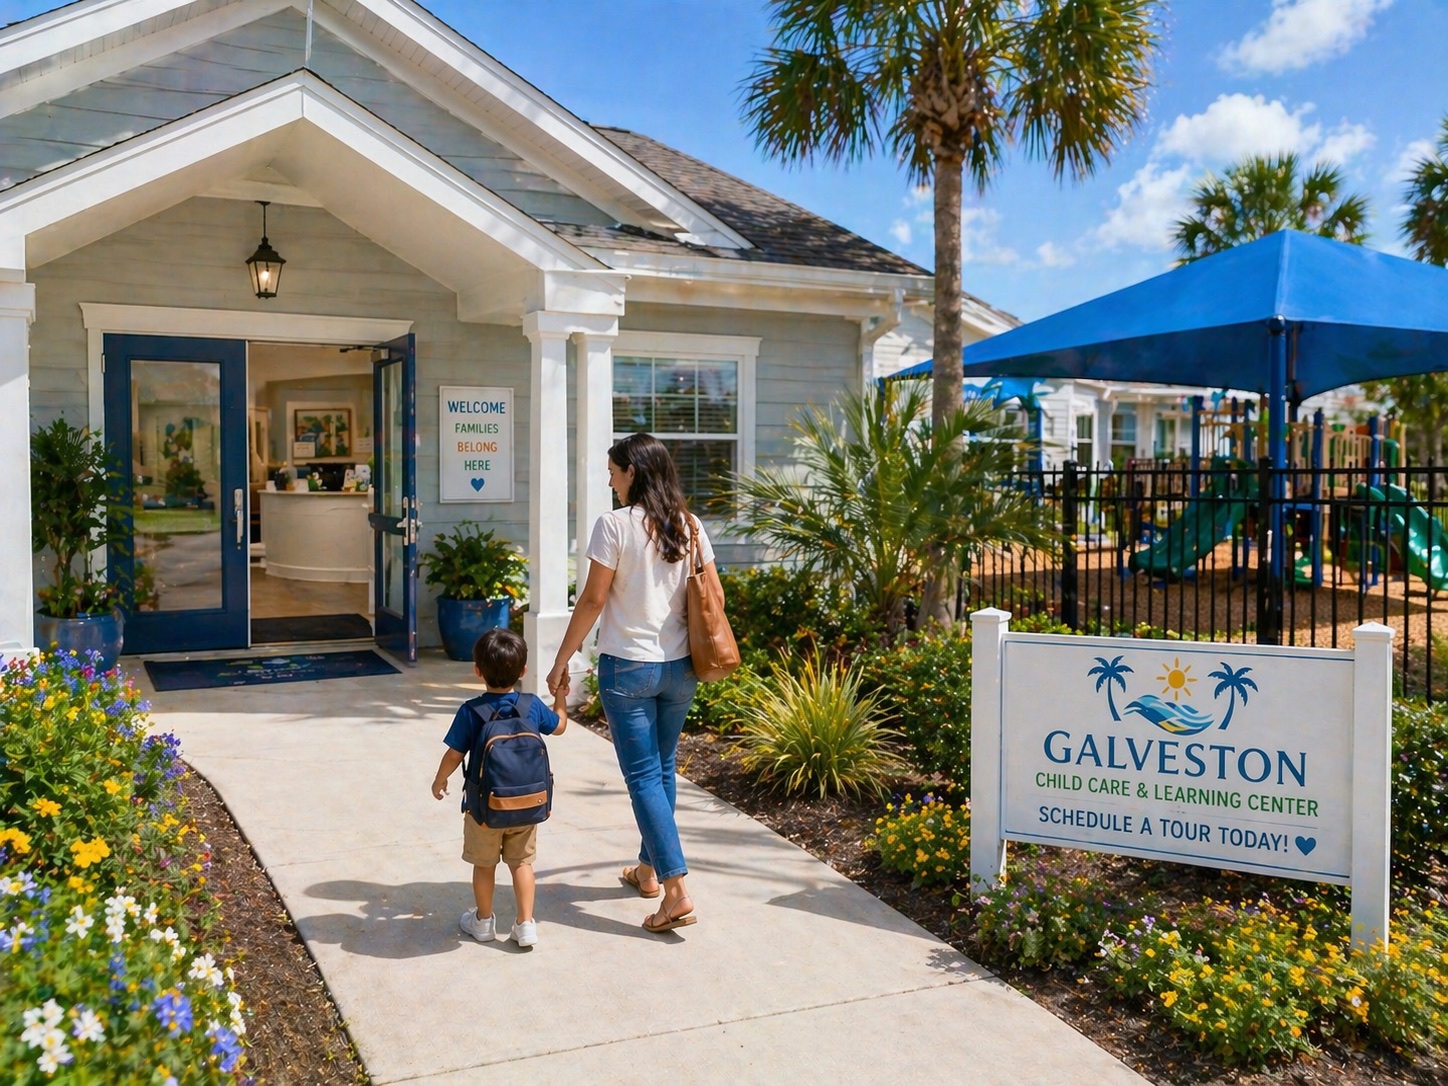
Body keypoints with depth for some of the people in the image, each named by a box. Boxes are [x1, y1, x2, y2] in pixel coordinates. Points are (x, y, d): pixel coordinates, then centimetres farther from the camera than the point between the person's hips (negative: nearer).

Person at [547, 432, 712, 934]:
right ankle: (649, 869, 33)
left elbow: (593, 599, -13)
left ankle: (677, 890, -6)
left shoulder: (614, 524, -13)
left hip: (627, 666, -6)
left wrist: (561, 661, -4)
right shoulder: (690, 526, 3)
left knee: (643, 776, -1)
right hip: (679, 666, 6)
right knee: (662, 769, 18)